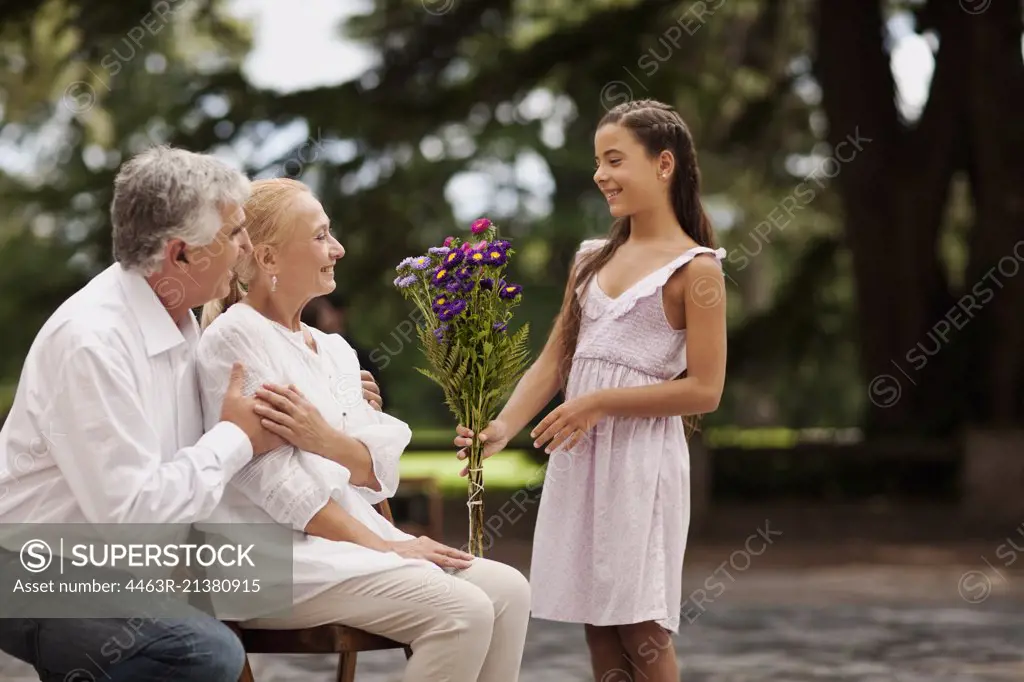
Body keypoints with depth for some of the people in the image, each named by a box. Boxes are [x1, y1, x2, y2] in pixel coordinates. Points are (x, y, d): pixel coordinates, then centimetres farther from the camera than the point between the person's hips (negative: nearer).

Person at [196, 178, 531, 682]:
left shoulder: (333, 350, 16)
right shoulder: (236, 336, -9)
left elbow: (380, 471, 6)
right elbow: (276, 484, -16)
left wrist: (322, 439, -16)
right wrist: (380, 544, -16)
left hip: (349, 541, 8)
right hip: (278, 556, -8)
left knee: (507, 590, -8)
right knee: (462, 611, -23)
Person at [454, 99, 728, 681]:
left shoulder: (695, 269, -6)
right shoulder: (592, 259, 13)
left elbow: (704, 391, -11)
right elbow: (554, 363, 11)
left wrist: (599, 403, -15)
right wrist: (503, 428, -5)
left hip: (642, 455, -6)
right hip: (578, 454, 6)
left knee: (639, 626, -6)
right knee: (596, 620, 7)